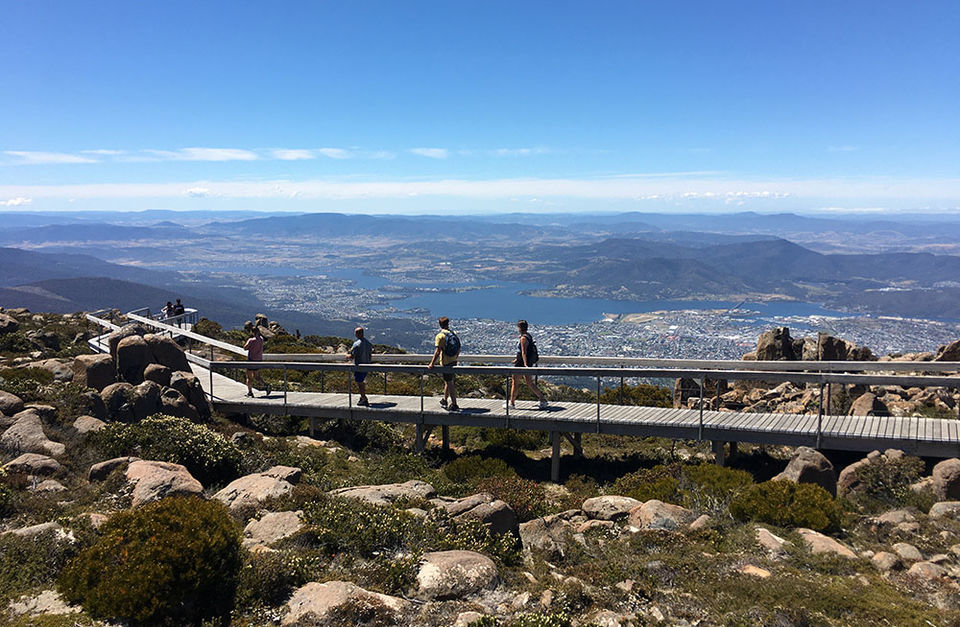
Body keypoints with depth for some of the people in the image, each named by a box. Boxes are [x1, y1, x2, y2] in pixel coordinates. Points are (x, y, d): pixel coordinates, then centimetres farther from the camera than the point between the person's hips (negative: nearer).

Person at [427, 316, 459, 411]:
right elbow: (458, 350, 12)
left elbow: (437, 351, -21)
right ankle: (444, 401, 36)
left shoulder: (440, 336, -13)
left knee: (450, 384, -2)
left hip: (446, 363, -7)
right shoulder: (453, 334, 7)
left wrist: (432, 363, -17)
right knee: (448, 382, 20)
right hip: (453, 362, 7)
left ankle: (454, 405, 0)